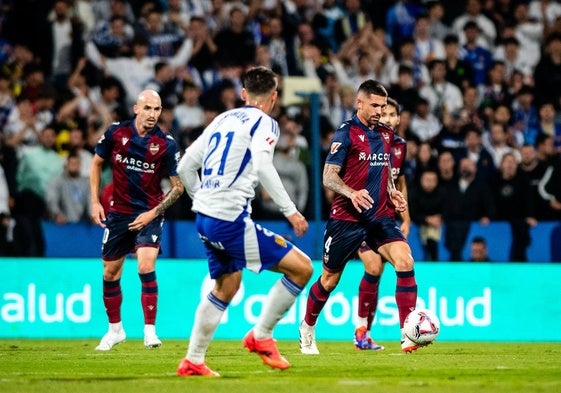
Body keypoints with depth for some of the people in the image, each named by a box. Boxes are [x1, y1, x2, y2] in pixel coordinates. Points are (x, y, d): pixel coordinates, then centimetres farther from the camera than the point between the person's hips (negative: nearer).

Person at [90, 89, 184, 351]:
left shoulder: (166, 143, -13)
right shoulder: (116, 132, -7)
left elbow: (178, 186, -7)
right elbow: (97, 163, 8)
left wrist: (153, 213, -15)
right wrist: (95, 202, 3)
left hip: (149, 214, -3)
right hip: (118, 211, 3)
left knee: (146, 267, -21)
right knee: (110, 273, 9)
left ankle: (150, 330, -13)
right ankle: (115, 329, 28)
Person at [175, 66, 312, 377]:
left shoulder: (224, 119, 17)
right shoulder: (264, 123, -3)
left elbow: (186, 166, 17)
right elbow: (262, 167, -22)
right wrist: (290, 210, -20)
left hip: (205, 219, 8)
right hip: (231, 220, -8)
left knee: (226, 287, 25)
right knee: (301, 267, -3)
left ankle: (192, 361, 26)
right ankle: (260, 335, 3)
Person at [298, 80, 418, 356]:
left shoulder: (386, 135, 12)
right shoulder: (346, 133, -8)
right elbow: (328, 176, -12)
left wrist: (392, 194, 5)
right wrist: (352, 193, -31)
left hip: (380, 217, 4)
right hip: (346, 218, -4)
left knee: (405, 261, -19)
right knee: (330, 279, 8)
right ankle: (307, 329, 35)